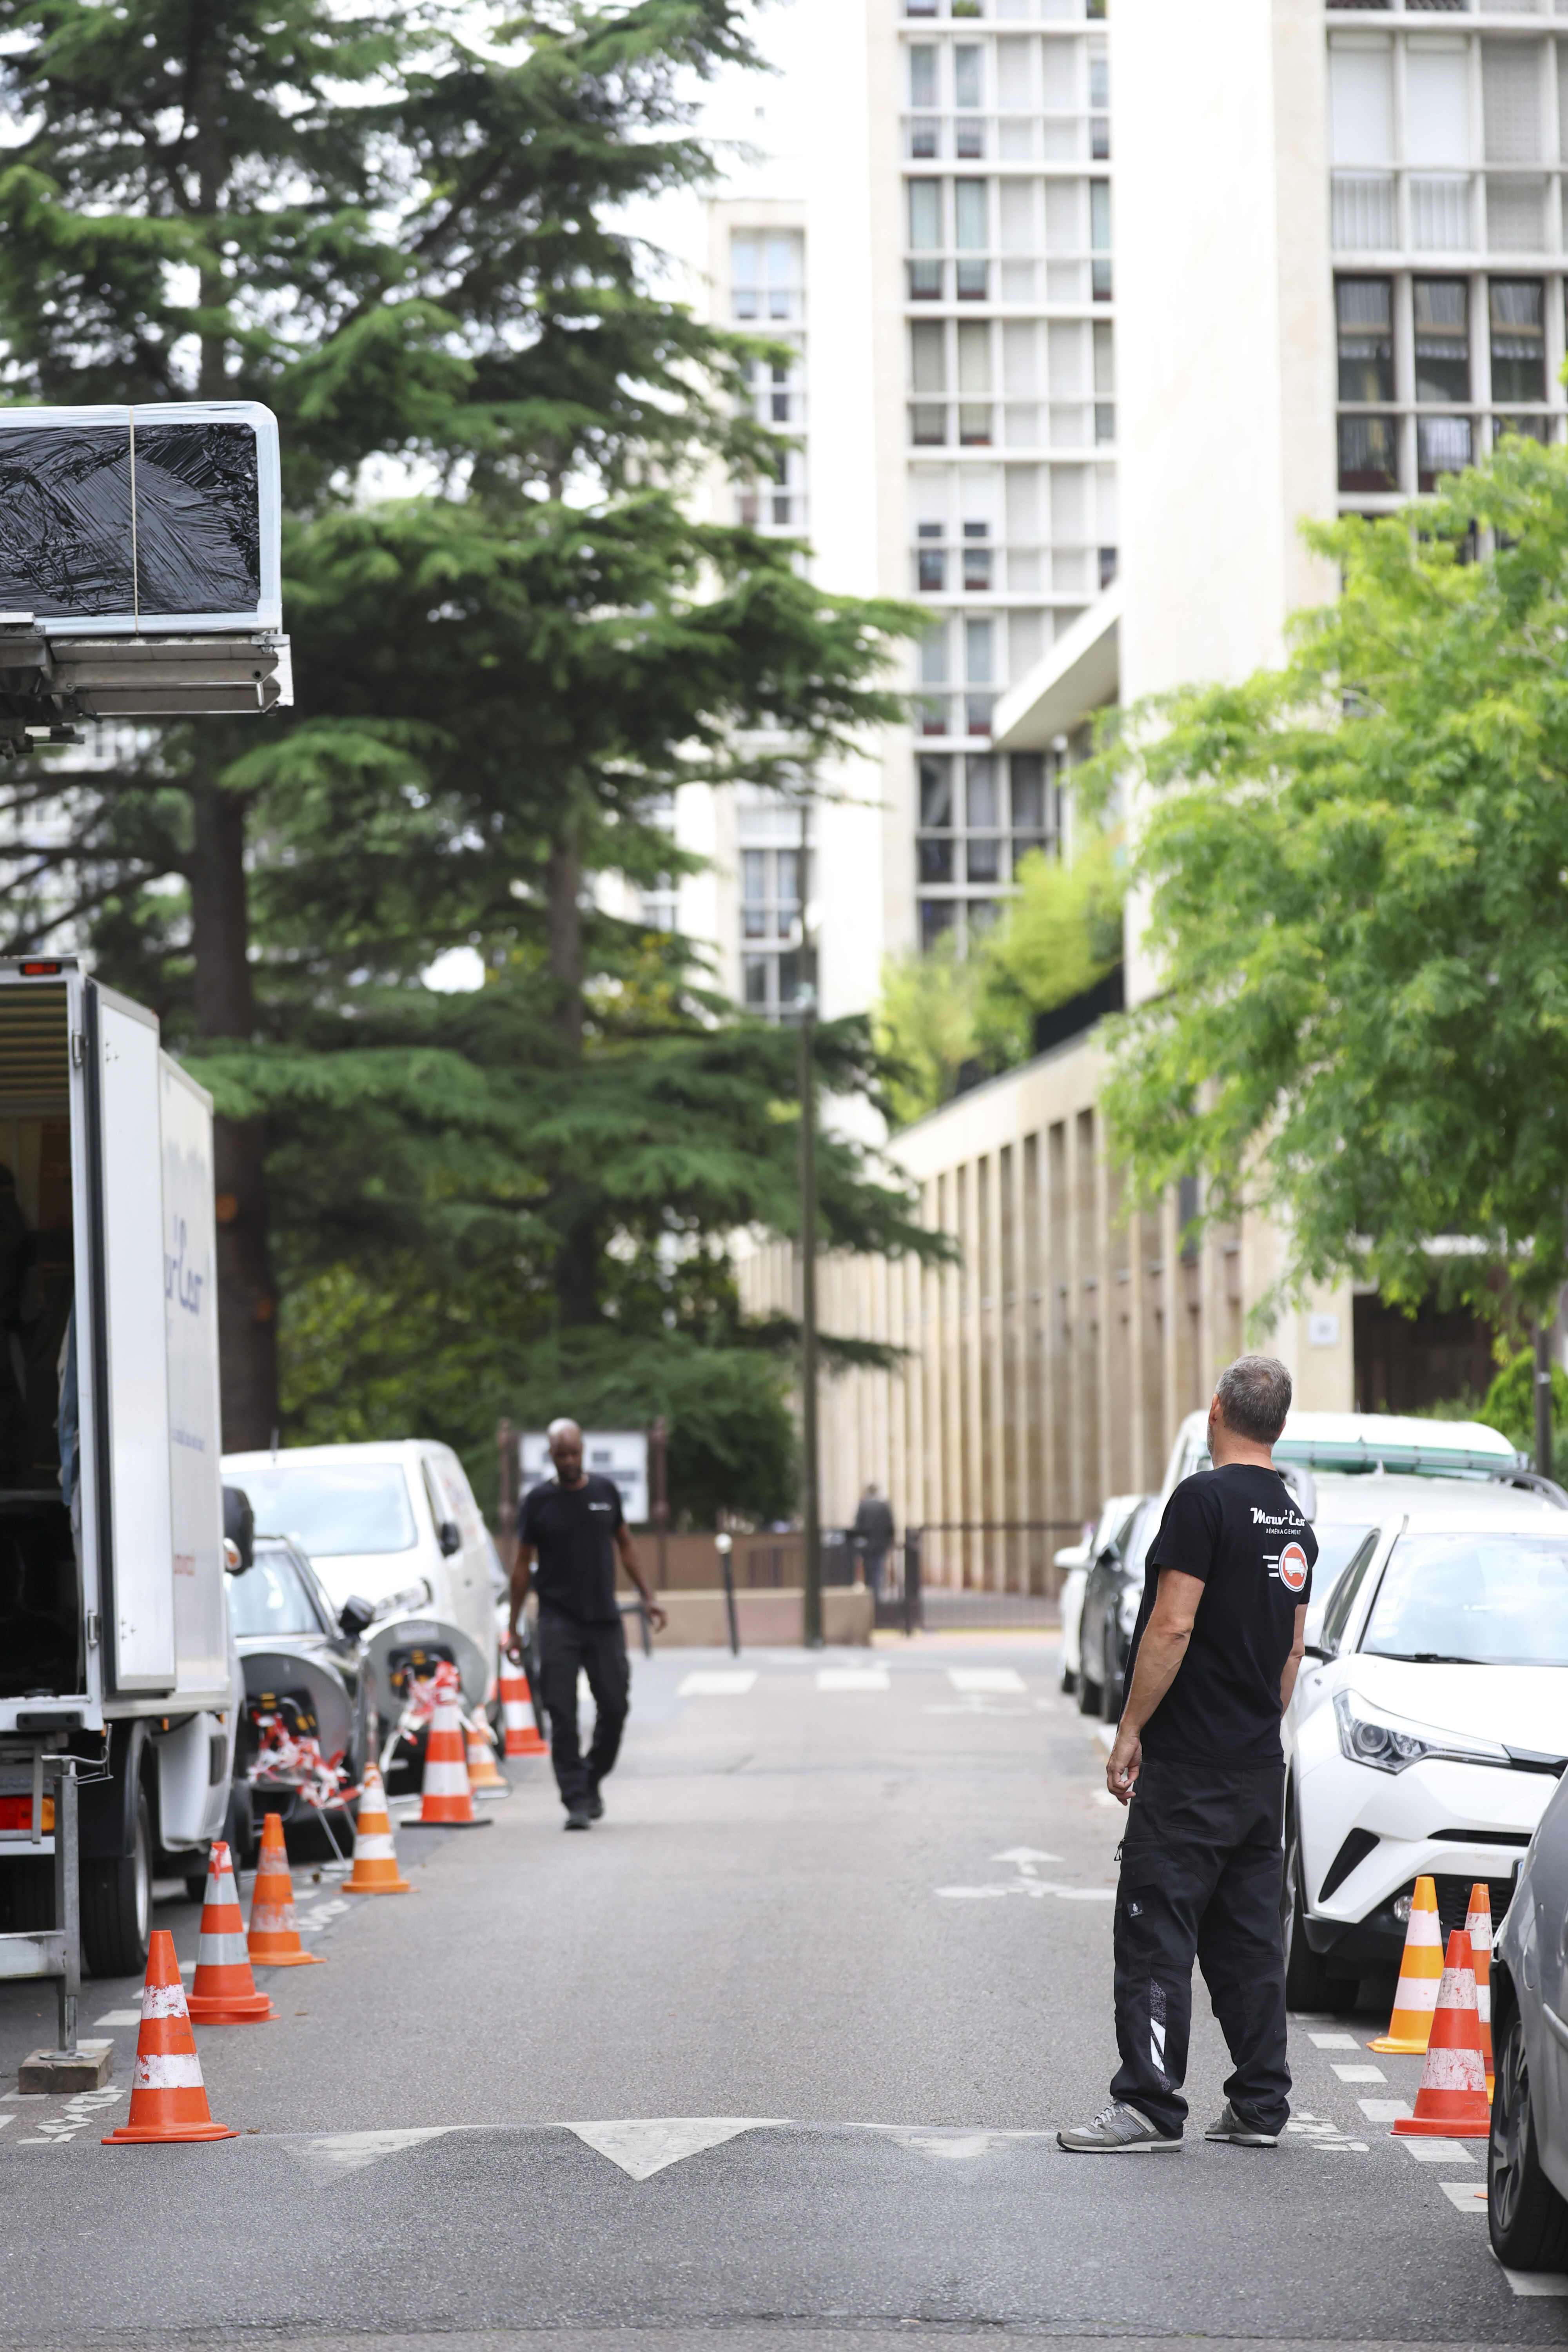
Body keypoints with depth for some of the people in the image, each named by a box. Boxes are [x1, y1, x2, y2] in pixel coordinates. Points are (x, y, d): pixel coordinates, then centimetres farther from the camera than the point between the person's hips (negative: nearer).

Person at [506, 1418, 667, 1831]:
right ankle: (577, 1800, -5)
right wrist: (513, 1628, 2)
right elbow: (523, 1565, 4)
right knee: (562, 1714, -7)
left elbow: (625, 1544, 18)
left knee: (615, 1705, 1)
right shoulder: (538, 1501, 0)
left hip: (604, 1618, 2)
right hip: (558, 1621, -2)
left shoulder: (605, 1492, 7)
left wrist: (647, 1596, 10)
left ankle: (592, 1779, 22)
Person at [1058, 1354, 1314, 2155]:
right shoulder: (1294, 1521, 13)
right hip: (1262, 1767, 8)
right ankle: (1260, 2106, 12)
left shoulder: (1205, 1498, -13)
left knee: (1156, 1935, -6)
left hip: (1189, 1764, -8)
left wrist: (1130, 1731, -13)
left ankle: (1150, 2104, -7)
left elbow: (1173, 1627, -18)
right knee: (1249, 1939, 11)